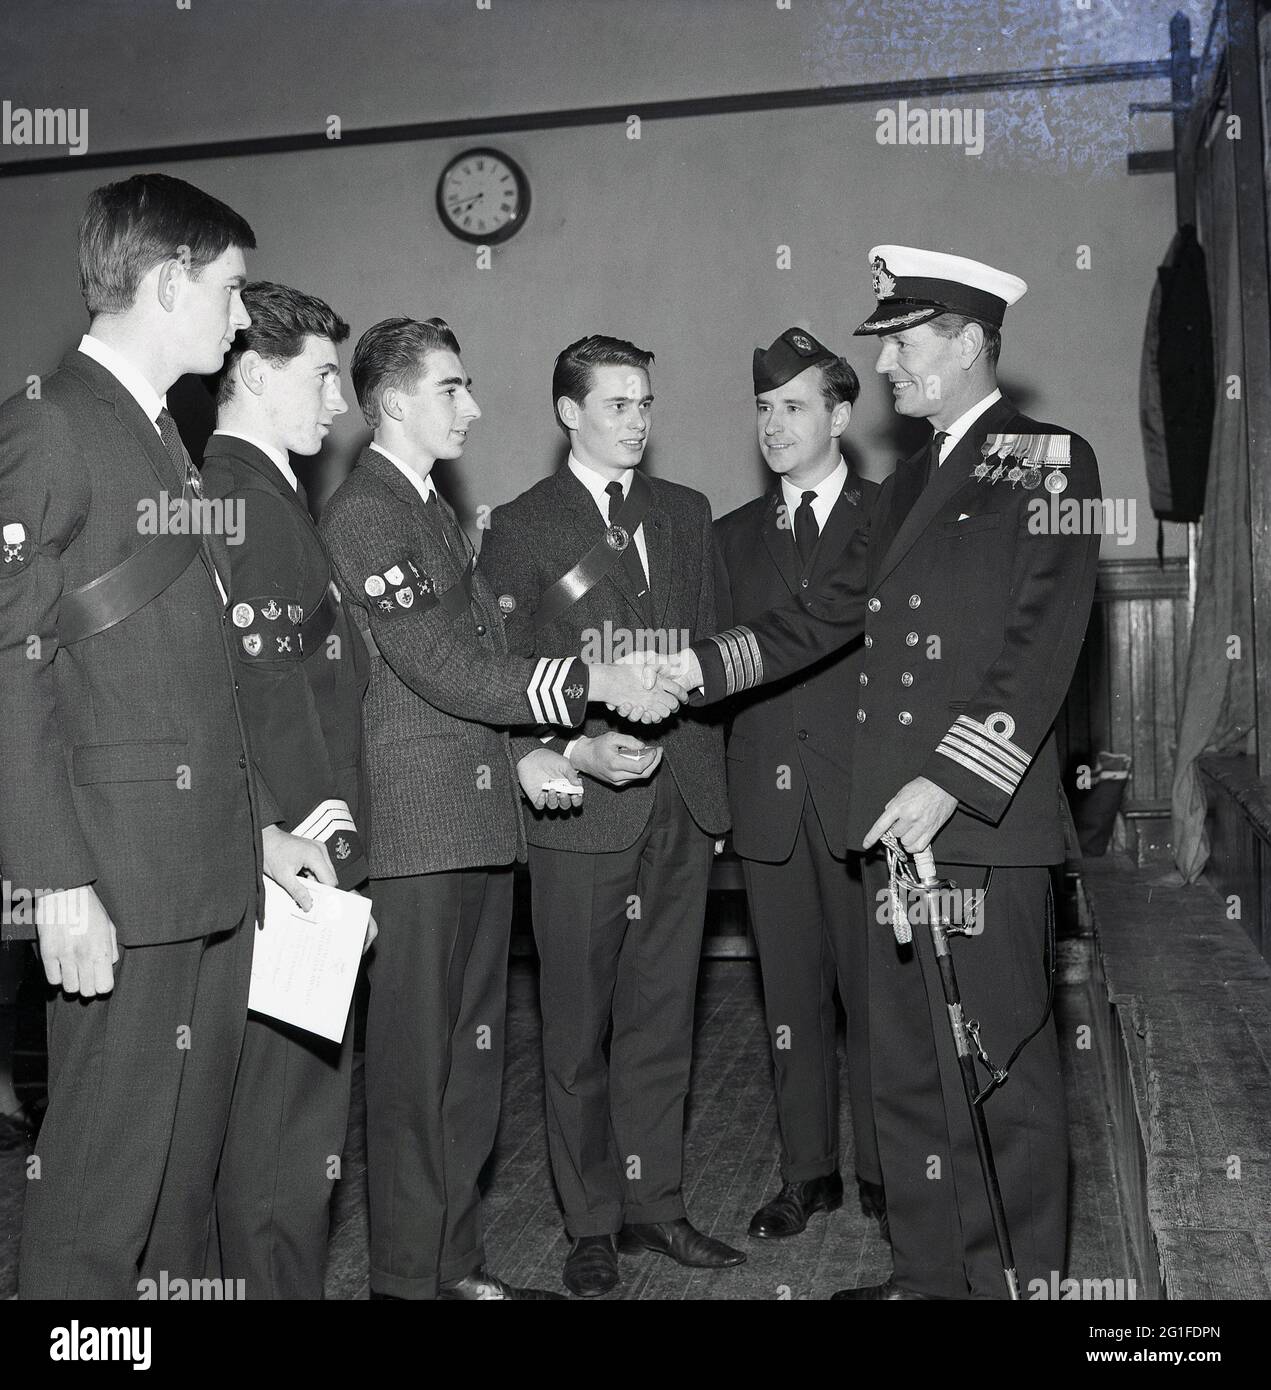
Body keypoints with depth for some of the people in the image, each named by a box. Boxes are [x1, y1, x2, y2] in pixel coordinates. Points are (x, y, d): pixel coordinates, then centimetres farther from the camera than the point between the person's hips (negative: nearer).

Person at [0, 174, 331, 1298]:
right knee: (107, 1160, 2)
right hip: (120, 873, -8)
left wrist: (256, 826, 17)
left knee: (192, 1147, 16)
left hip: (211, 867, 8)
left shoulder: (162, 436, 19)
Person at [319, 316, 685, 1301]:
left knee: (473, 1057, 14)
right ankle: (408, 1276, 14)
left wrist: (521, 754, 7)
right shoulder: (364, 512, -9)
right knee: (416, 1062, 0)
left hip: (480, 817, 9)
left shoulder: (435, 511, 20)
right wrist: (590, 683, -16)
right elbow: (434, 666, -17)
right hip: (416, 826, -9)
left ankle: (458, 1262, 27)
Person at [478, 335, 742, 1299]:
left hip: (682, 800, 4)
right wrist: (573, 752, -16)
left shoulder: (688, 515, 14)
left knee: (663, 1018, 11)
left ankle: (654, 1204, 25)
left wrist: (711, 780, 9)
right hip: (580, 805, -4)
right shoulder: (520, 528, 1)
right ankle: (592, 1222, 19)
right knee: (579, 1029, 5)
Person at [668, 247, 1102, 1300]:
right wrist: (692, 666, 5)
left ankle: (1020, 1276, 17)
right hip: (896, 819, 7)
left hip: (986, 820, -7)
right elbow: (828, 614, 16)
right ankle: (929, 1270, 27)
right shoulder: (910, 485, 20)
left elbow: (1043, 642, -12)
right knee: (905, 1067, 13)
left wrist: (948, 783, -18)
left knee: (1000, 1067, 1)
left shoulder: (1049, 461, -3)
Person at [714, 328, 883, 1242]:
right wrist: (716, 788, 1)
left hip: (866, 789, -3)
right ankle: (808, 1173, 23)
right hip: (769, 793, 3)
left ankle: (886, 1170, 19)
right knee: (792, 994, 10)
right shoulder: (734, 536, 14)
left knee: (874, 989, 3)